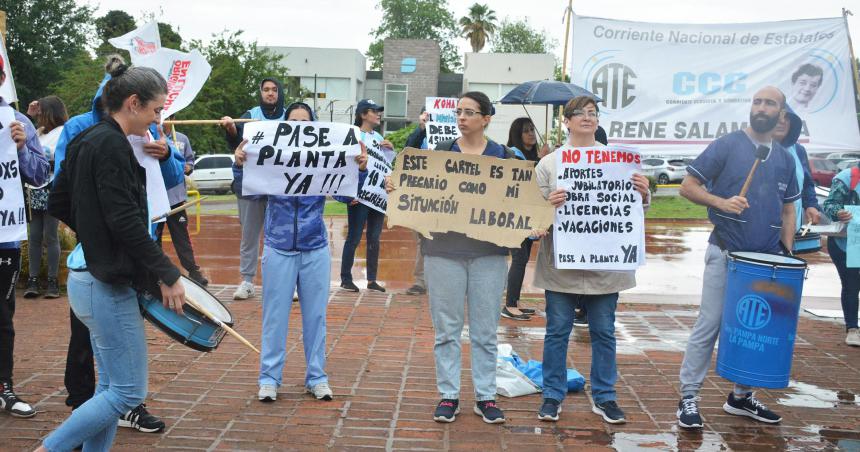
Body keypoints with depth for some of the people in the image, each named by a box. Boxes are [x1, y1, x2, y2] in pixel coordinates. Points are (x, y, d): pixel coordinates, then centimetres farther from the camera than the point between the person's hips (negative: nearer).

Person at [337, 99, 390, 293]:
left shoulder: (379, 137, 14)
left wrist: (391, 149, -1)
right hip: (359, 195, -6)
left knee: (374, 238, 9)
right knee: (354, 238, 0)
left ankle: (372, 280, 15)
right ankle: (346, 279, 10)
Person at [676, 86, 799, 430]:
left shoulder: (785, 159, 13)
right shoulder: (726, 146, -2)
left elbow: (788, 210, 18)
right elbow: (688, 186, -5)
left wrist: (788, 254, 8)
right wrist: (721, 202, -22)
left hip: (768, 258, 5)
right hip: (726, 254, -5)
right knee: (709, 325, -3)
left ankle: (741, 396, 25)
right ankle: (688, 398, 4)